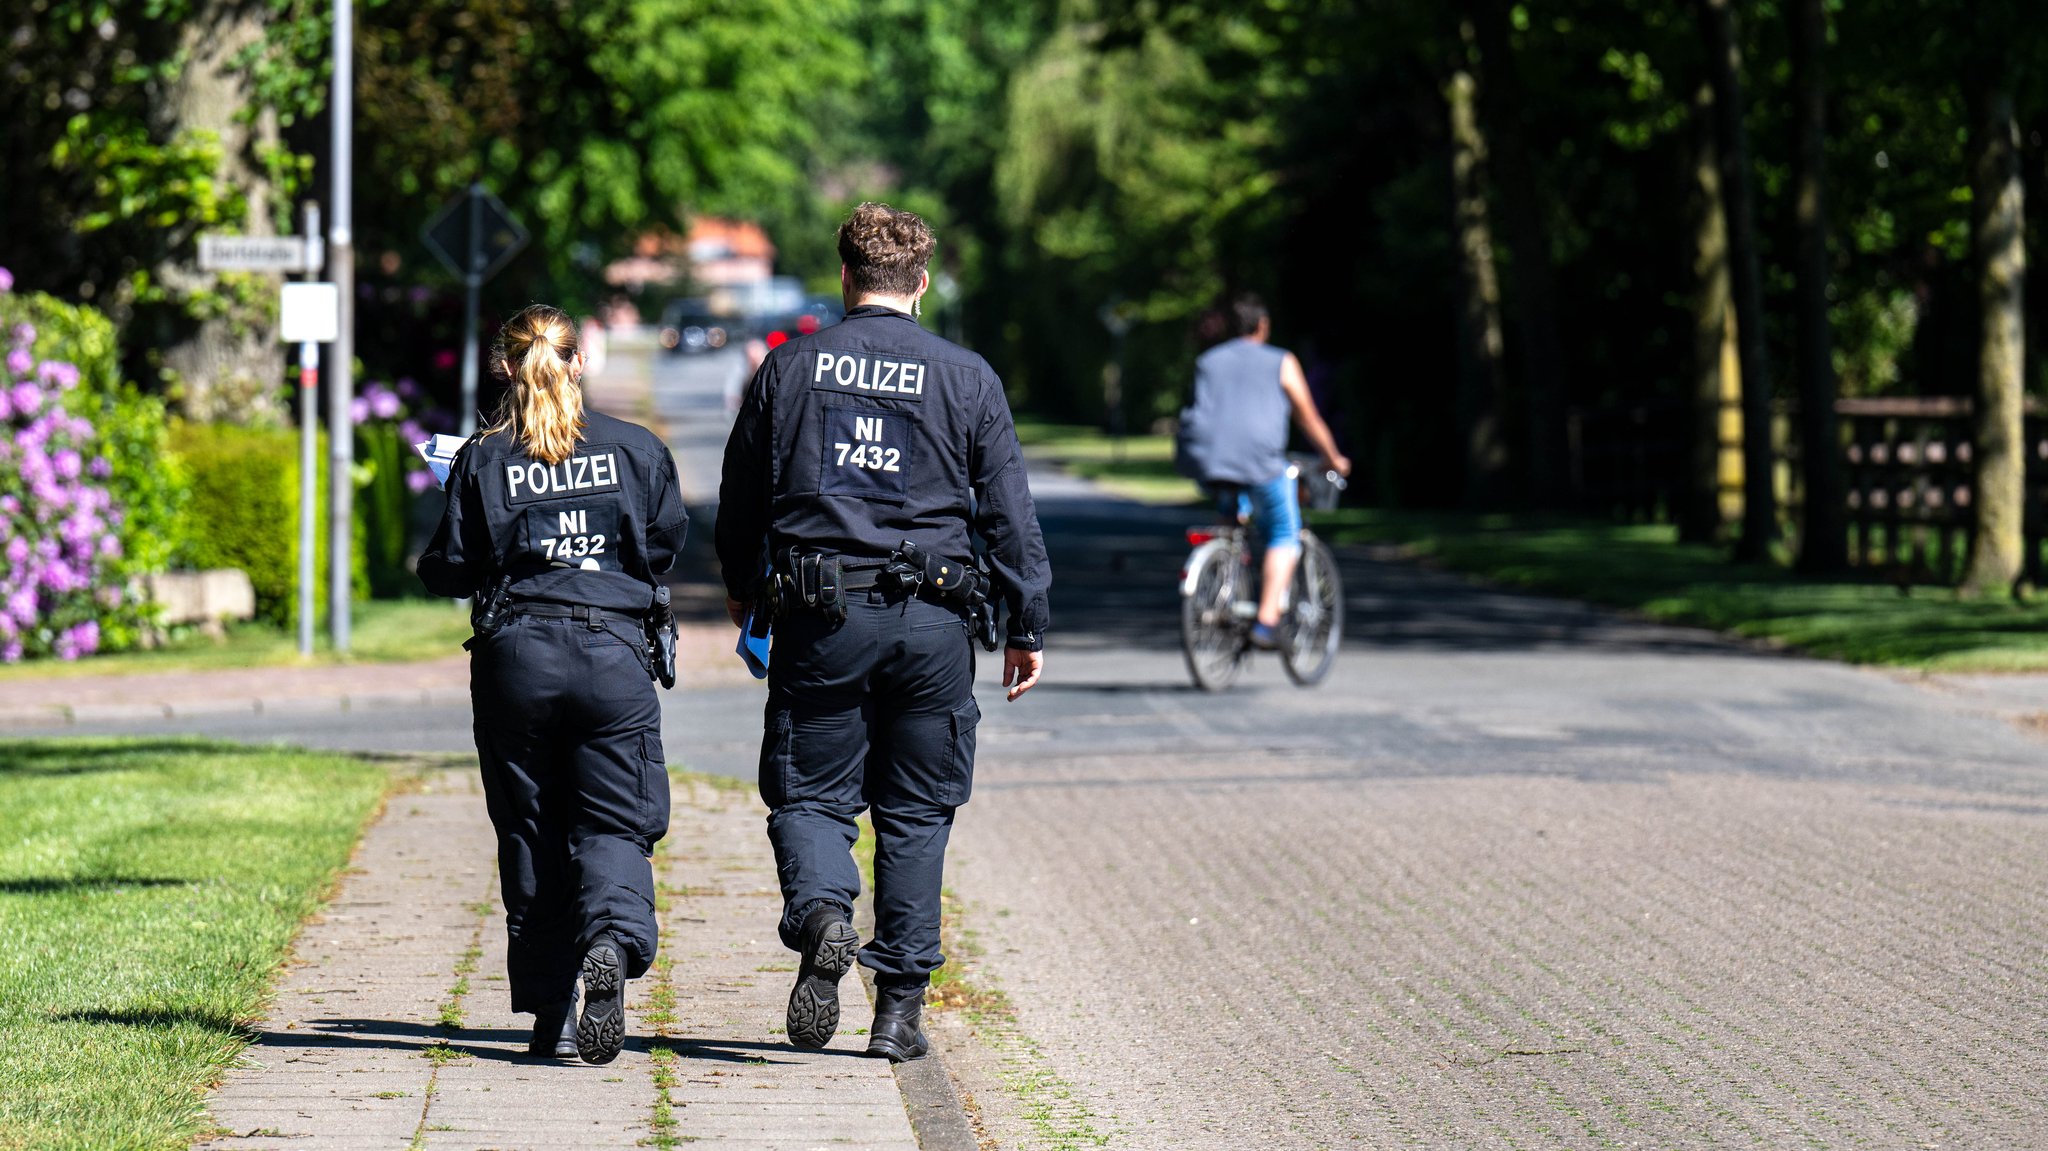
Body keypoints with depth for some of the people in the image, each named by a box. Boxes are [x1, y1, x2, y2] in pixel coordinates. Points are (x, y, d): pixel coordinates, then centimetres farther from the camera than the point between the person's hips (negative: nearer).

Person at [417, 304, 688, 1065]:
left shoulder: (483, 461, -1)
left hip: (515, 655, 0)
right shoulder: (634, 449, 3)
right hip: (613, 653, 0)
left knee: (529, 832, 9)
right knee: (613, 823, 3)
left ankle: (551, 1012, 7)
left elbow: (449, 569, -1)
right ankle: (611, 943, -28)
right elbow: (666, 542, 9)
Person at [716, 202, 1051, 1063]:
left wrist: (742, 589, 30)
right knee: (916, 812, 9)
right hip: (931, 619, 0)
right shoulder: (967, 378, 2)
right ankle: (900, 1006, 8)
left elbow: (741, 497, 12)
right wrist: (1027, 627, 10)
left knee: (810, 795, 7)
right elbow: (1009, 513, 3)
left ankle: (821, 912, -25)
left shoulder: (790, 368, 4)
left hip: (820, 613, 0)